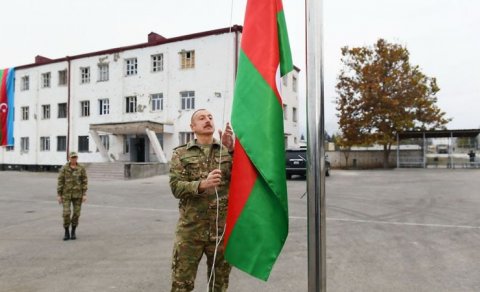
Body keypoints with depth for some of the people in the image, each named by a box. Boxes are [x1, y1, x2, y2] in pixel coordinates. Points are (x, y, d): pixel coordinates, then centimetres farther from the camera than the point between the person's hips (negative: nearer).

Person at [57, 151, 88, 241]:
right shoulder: (64, 168, -4)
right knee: (66, 213, -7)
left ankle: (73, 232, 18)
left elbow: (85, 181, -3)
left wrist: (84, 194, -9)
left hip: (78, 193, 1)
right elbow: (60, 182, -4)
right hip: (66, 194, -1)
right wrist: (59, 195, -8)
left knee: (76, 213, 1)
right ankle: (67, 233, 9)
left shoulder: (81, 168, -2)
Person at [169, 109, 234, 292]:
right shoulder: (181, 154, 3)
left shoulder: (228, 151, 6)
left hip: (223, 227, 2)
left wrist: (231, 149, -18)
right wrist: (202, 185, -24)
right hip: (190, 229, -1)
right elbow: (176, 187, -7)